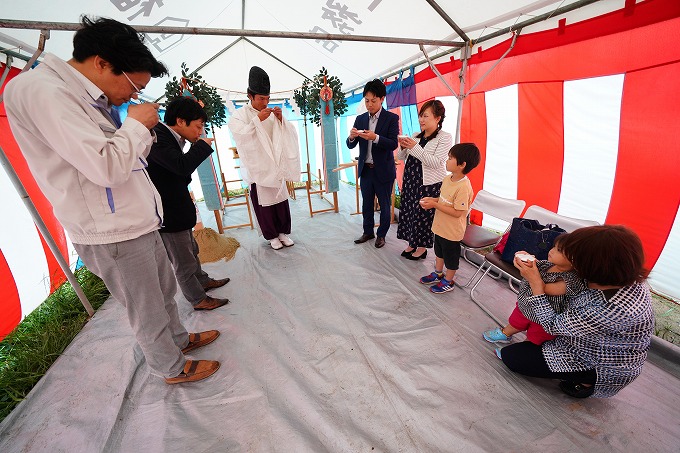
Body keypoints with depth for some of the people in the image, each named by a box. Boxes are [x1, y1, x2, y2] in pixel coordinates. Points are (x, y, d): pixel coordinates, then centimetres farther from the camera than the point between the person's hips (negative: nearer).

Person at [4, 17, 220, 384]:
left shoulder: (90, 98, 13)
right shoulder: (41, 91, -16)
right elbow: (106, 168, -25)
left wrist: (144, 132, 2)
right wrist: (135, 124, -12)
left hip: (138, 223, 9)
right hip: (112, 234, -9)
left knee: (165, 291, 23)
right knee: (147, 310, 9)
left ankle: (180, 339, 45)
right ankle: (173, 368, 31)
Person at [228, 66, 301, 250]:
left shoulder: (272, 114, 8)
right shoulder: (240, 115, -2)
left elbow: (289, 133, 7)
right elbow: (240, 136, -17)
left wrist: (281, 119, -11)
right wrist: (258, 119, -21)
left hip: (276, 165, 4)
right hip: (257, 167, -3)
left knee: (281, 199, 6)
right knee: (264, 202, 3)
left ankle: (283, 232, 23)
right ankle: (271, 236, 18)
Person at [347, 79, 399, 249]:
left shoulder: (392, 118, -5)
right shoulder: (360, 119, 7)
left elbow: (393, 144, -14)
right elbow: (351, 145, 5)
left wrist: (375, 137, -28)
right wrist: (352, 136, -18)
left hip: (383, 170, -4)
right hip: (365, 169, 4)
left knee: (384, 205, 8)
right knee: (366, 204, 14)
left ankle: (381, 234, 25)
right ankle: (368, 232, 30)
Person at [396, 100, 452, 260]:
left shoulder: (445, 137, -7)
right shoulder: (416, 136, 9)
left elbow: (435, 163, -20)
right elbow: (400, 157, 11)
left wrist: (415, 147, -23)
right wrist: (403, 147, -10)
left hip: (429, 185, -6)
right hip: (410, 181, 6)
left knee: (423, 215, 4)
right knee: (408, 213, 12)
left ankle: (422, 248, 22)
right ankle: (411, 243, 29)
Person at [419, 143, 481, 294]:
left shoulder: (463, 187, -28)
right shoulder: (447, 179, -2)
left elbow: (457, 212, -29)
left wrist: (434, 205, -27)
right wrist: (431, 199, -5)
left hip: (452, 230, -8)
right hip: (440, 225, 9)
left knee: (451, 256, 13)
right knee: (439, 251, 26)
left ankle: (448, 281, 34)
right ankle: (438, 274, 47)